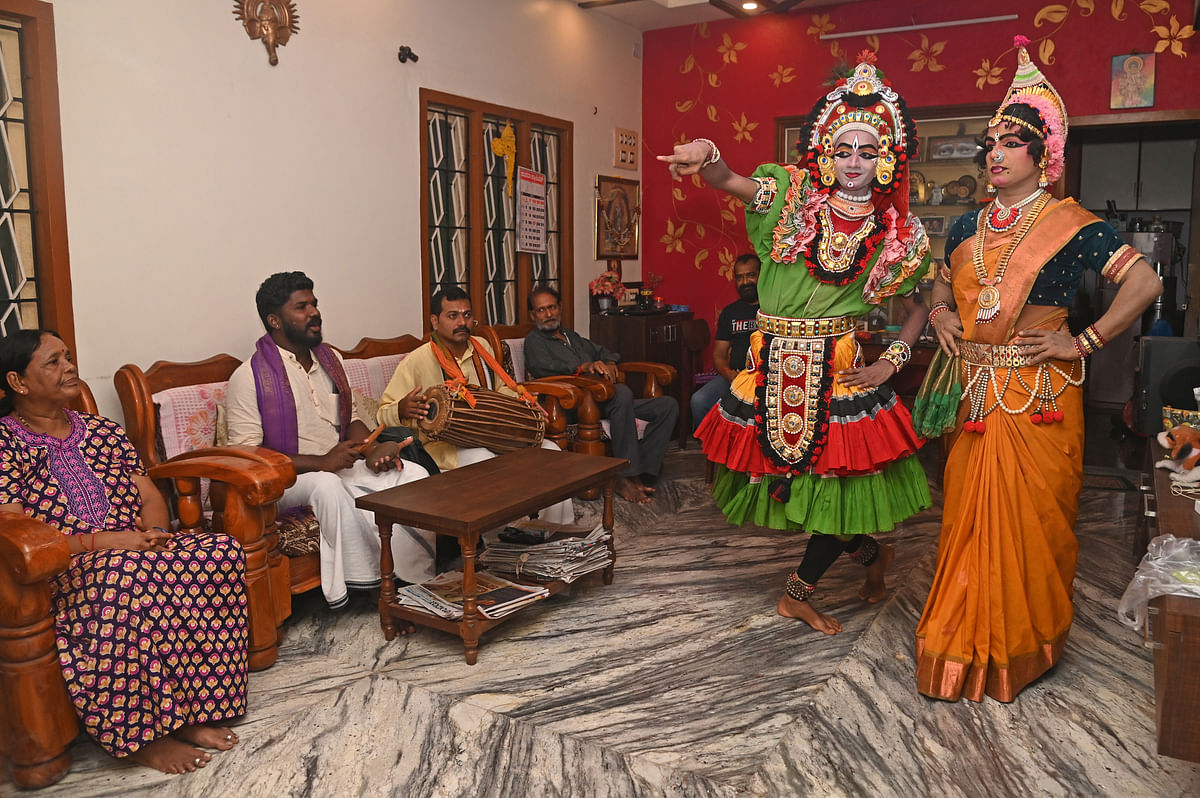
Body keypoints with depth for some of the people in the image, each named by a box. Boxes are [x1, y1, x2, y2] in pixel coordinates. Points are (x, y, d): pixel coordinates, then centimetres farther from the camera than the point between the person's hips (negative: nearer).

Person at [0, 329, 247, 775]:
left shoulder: (101, 432, 15)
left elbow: (150, 497, 12)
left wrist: (151, 534, -11)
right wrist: (105, 541, -23)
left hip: (134, 550, 6)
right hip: (53, 572, -5)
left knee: (221, 553, -23)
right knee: (126, 575, -40)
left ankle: (189, 711, -19)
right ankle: (138, 736, -25)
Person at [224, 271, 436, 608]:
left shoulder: (330, 359, 11)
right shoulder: (249, 377, -10)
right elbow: (246, 453, -17)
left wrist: (372, 450, -4)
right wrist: (319, 462, -25)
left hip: (341, 466, 6)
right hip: (285, 482, -6)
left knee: (413, 474, -16)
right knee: (328, 485, -39)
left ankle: (419, 580, -17)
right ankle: (365, 582, -28)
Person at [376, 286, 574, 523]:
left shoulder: (482, 347, 9)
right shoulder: (416, 361, -10)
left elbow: (501, 389, 24)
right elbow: (384, 413, -8)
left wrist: (524, 403, 4)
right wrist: (403, 409, -32)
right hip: (444, 445, -6)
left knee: (549, 450, -7)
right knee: (487, 462, -37)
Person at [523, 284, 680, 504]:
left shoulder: (572, 337, 33)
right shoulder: (534, 340, 10)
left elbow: (605, 353, 33)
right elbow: (540, 367, -11)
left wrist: (609, 365, 6)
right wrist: (583, 367, -26)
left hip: (608, 402, 8)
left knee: (668, 405, -9)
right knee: (622, 392, -37)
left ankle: (640, 471, -19)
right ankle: (625, 476, -32)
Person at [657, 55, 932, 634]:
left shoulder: (898, 233, 4)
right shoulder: (792, 194, 0)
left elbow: (917, 308, 12)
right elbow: (727, 182, -15)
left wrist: (889, 364, -3)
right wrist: (705, 155, -38)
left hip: (841, 369, 0)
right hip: (775, 365, 0)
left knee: (836, 474, -1)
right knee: (787, 472, 9)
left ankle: (798, 594, 26)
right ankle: (870, 553, 38)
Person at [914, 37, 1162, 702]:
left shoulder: (1068, 225, -6)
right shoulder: (967, 227, 11)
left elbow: (1144, 283, -9)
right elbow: (942, 285, 28)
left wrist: (1084, 342, -11)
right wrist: (940, 315, 8)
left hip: (1037, 395, -5)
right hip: (973, 392, 5)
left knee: (1027, 517, 2)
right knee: (968, 516, 9)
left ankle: (1019, 648, 20)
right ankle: (964, 643, 24)